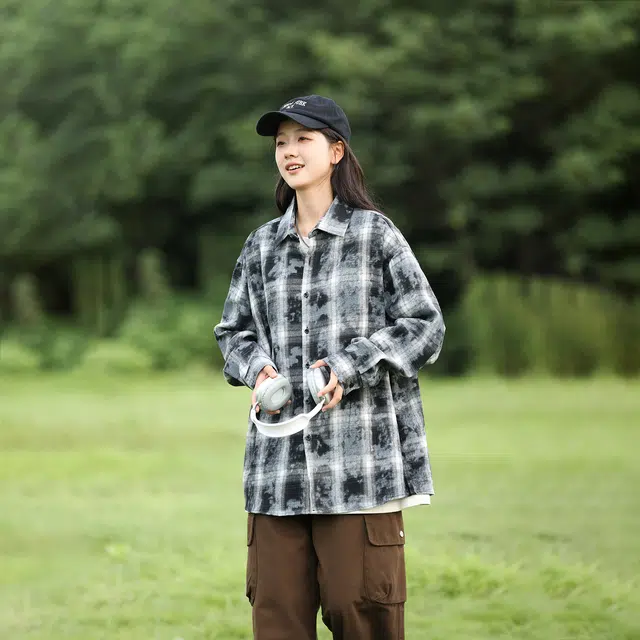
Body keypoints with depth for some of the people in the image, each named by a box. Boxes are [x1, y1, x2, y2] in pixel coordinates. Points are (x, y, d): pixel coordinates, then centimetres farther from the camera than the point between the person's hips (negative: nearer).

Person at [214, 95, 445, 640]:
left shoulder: (375, 234, 1)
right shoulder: (261, 247, 14)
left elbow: (425, 325, 0)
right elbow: (234, 331, 22)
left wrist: (349, 366, -12)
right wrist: (258, 367, 0)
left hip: (361, 460, -4)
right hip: (278, 464, 4)